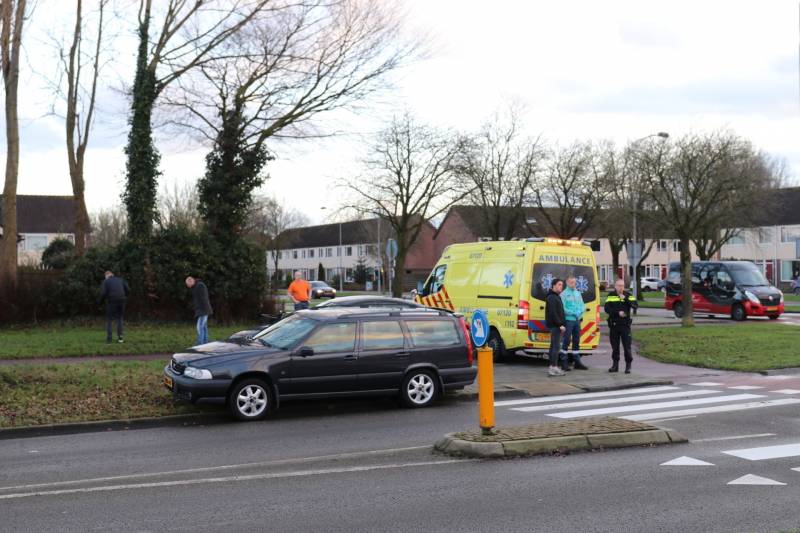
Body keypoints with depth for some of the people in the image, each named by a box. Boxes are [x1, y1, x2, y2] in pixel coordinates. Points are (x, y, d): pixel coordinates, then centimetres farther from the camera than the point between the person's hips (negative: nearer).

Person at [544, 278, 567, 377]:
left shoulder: (556, 297, 19)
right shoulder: (551, 298, -14)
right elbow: (552, 313, -22)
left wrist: (561, 324, 17)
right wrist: (560, 324, -23)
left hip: (555, 325, 11)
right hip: (555, 325, -11)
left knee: (554, 346, 13)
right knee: (556, 346, -12)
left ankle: (552, 367, 17)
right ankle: (554, 368, -15)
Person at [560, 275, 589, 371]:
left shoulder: (578, 293, 14)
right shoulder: (564, 294, -5)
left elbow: (582, 305, 13)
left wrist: (580, 313, -7)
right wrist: (572, 313, -17)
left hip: (577, 320, 6)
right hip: (568, 320, -6)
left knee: (576, 341, 12)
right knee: (566, 341, -5)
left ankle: (577, 361, 19)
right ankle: (564, 362, -1)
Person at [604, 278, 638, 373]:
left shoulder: (628, 295, 4)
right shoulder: (611, 295, 5)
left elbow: (635, 305, -11)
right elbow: (606, 308, -5)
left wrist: (625, 299, -19)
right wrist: (618, 313, -14)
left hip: (625, 325, -1)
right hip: (613, 325, 1)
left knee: (627, 346, -3)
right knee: (614, 346, 8)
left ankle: (628, 366, 4)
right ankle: (615, 365, 17)